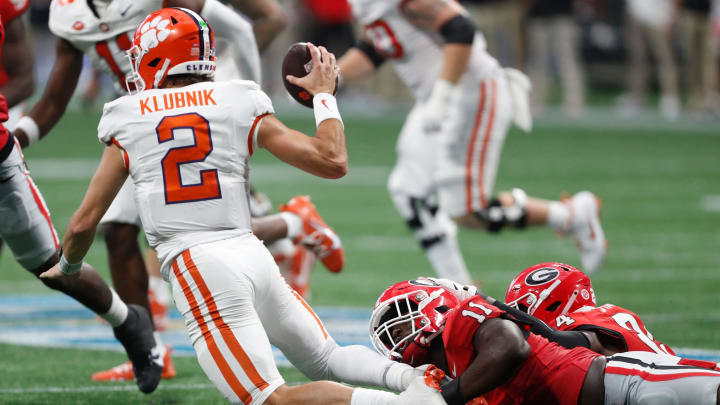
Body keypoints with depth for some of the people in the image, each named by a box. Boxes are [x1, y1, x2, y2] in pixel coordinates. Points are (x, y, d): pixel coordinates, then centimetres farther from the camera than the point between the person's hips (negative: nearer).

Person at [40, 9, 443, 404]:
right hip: (252, 254, 3)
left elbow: (84, 223, 11)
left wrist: (67, 267, 33)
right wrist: (324, 94, 22)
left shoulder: (129, 124, 7)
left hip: (196, 267, -3)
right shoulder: (240, 107, 9)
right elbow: (333, 162, 6)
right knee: (326, 360, 23)